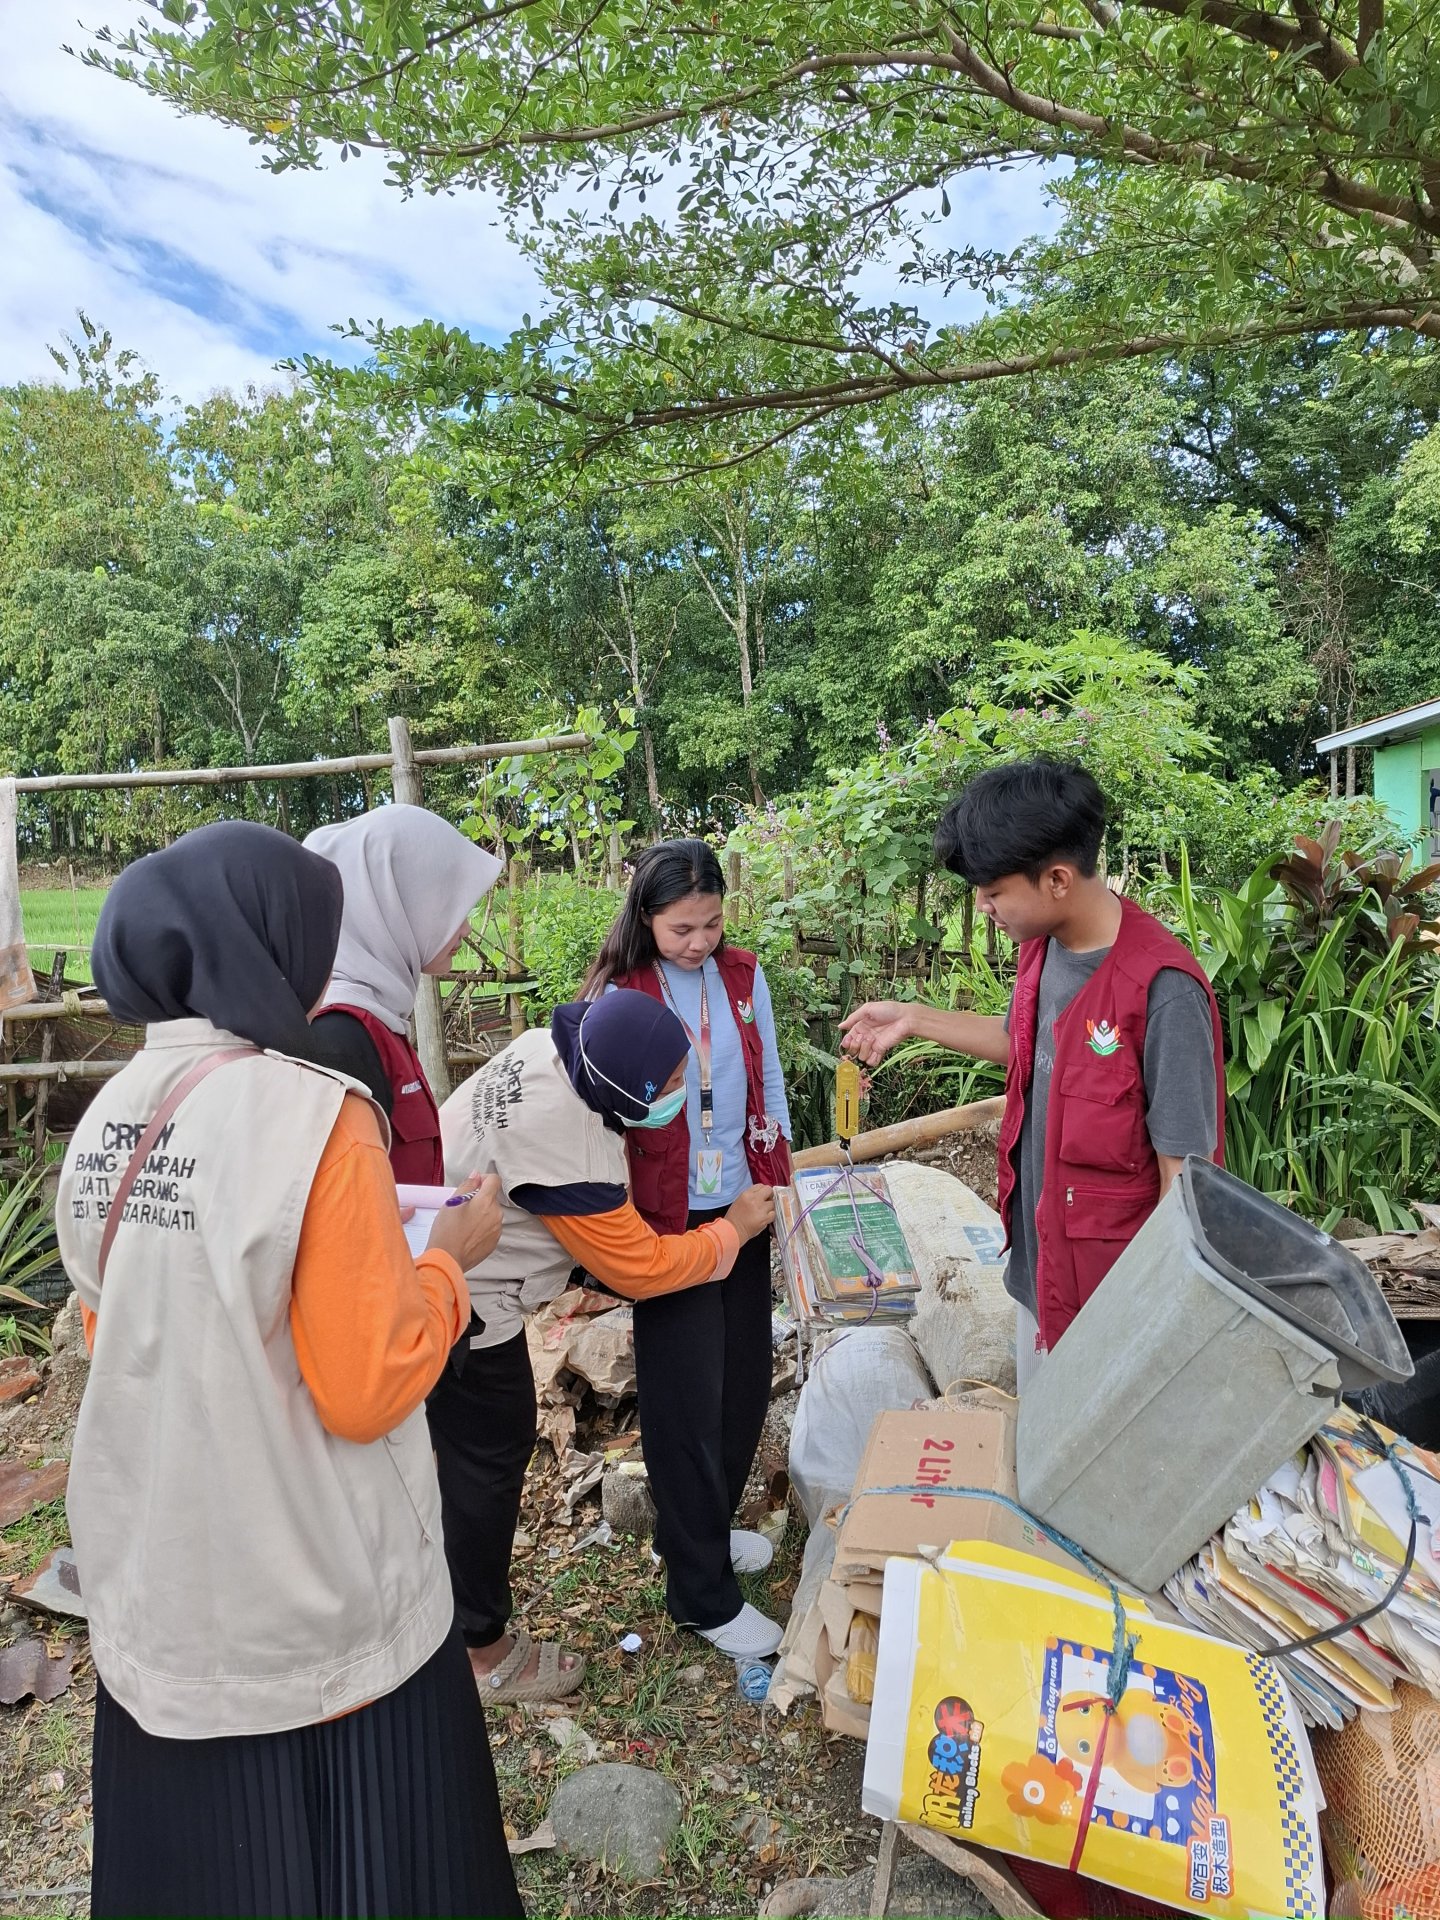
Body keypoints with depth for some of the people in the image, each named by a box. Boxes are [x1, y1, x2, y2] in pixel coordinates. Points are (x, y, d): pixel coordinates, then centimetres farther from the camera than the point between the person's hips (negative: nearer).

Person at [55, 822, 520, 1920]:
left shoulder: (108, 1118, -2)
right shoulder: (315, 1116, -23)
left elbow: (113, 1337, 11)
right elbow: (368, 1391, -21)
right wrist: (449, 1260, -7)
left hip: (155, 1591, 7)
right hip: (312, 1612, -6)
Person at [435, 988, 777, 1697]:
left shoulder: (551, 1045, -10)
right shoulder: (566, 1149, -35)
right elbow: (641, 1268, -20)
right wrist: (735, 1230, -7)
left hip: (426, 1265, 9)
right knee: (489, 1463, 7)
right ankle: (484, 1653, 26)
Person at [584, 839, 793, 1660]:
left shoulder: (745, 977, 0)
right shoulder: (619, 997, -13)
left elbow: (770, 1085, 9)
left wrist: (782, 1185, 10)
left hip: (743, 1206, 5)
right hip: (669, 1219, -5)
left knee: (747, 1380, 16)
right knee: (688, 1399, 4)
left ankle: (704, 1526, 41)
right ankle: (703, 1593, 21)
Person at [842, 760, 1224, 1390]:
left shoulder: (1164, 991, -27)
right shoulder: (1041, 947, -3)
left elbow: (1184, 1173, -21)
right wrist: (915, 1019, 12)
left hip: (1116, 1298, -8)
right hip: (1037, 1268, 8)